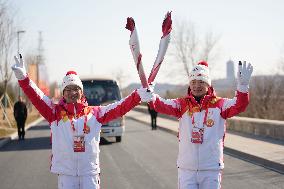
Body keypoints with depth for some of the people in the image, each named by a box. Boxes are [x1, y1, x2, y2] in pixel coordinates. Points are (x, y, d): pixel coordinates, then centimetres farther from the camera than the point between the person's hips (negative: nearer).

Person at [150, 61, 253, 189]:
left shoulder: (219, 105, 2)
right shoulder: (182, 104, 4)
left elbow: (239, 106, -13)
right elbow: (163, 106, -11)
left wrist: (243, 85, -30)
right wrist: (152, 97, -33)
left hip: (211, 170, 0)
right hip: (186, 168, 1)